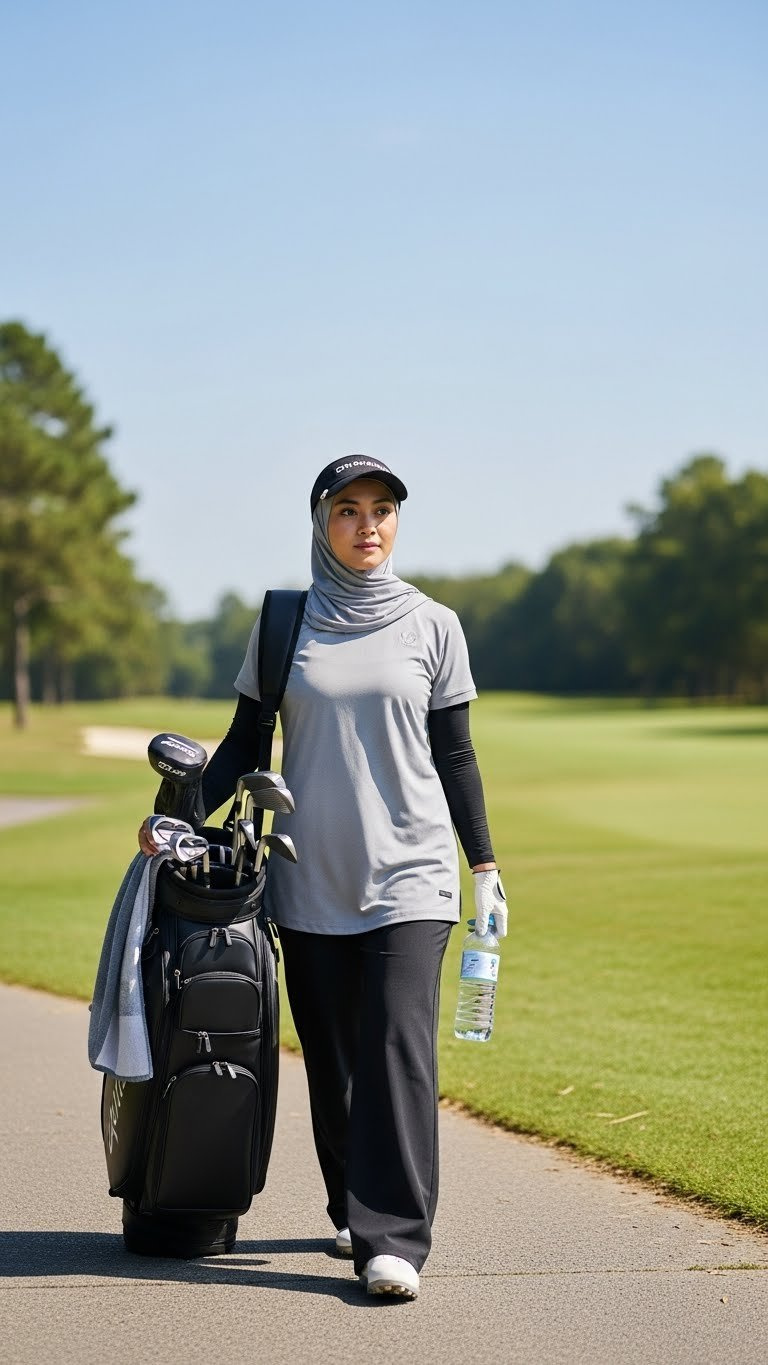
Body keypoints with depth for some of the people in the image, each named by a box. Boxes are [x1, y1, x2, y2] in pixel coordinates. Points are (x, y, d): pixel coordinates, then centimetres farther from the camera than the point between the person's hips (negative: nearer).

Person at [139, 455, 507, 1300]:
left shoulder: (431, 627, 4)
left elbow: (454, 754, 8)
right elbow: (245, 743, 9)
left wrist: (483, 864, 6)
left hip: (408, 875, -1)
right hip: (311, 880, 2)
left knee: (398, 1048, -12)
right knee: (330, 1058, 5)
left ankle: (392, 1240, -14)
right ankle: (353, 1213, 20)